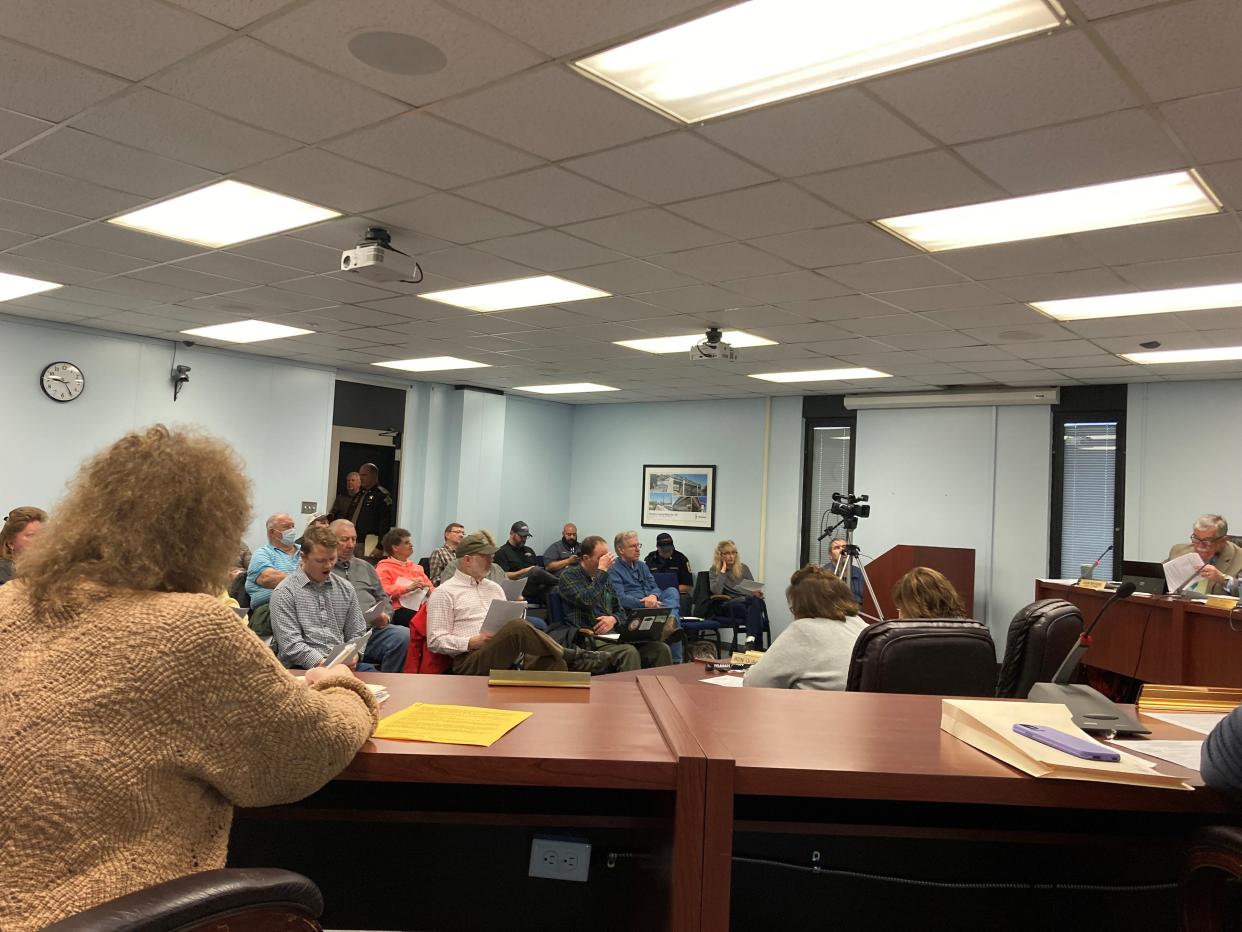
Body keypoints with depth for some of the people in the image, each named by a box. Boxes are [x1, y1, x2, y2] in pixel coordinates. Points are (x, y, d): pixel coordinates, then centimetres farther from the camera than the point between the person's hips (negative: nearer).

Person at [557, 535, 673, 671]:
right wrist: (601, 570, -10)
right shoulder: (569, 575, 1)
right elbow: (587, 601, -17)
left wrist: (613, 619, -2)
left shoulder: (605, 578, 21)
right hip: (588, 638, -6)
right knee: (629, 652, -36)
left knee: (661, 649, -16)